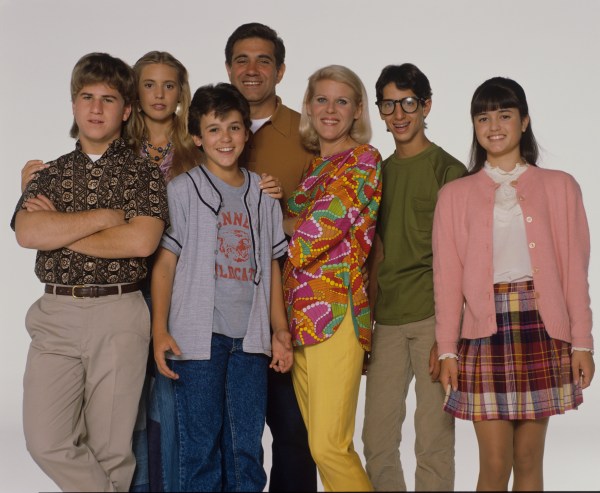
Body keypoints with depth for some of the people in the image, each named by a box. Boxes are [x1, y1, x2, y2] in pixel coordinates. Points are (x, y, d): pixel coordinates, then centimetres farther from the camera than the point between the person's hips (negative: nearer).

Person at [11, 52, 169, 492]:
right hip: (56, 313, 3)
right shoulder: (50, 174, 12)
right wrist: (105, 216, -10)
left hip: (119, 313, -2)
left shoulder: (143, 173, 4)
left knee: (111, 448, 3)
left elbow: (141, 241, -13)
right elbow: (27, 233, -6)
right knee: (47, 441, -4)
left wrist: (59, 229, -7)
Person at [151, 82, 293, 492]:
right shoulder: (183, 190, 1)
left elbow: (271, 268, 14)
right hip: (197, 336, -3)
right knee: (201, 445, 1)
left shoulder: (263, 194, 11)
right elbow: (165, 262, -2)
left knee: (247, 448, 7)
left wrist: (280, 331, 8)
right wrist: (160, 330, -10)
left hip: (250, 338, 3)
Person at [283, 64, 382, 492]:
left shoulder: (363, 160, -5)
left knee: (329, 445, -12)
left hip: (336, 312, -8)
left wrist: (277, 222, 4)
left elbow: (316, 232, -12)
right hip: (300, 313, 8)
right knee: (317, 441, 9)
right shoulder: (310, 166, 18)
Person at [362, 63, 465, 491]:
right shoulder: (380, 171, 15)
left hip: (433, 317, -5)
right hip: (387, 320, 6)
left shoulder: (448, 170, -3)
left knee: (434, 439, 0)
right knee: (377, 440, 7)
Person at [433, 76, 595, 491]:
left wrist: (582, 342, 1)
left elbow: (574, 270, 4)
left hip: (542, 327, 0)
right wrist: (447, 348, 0)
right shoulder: (456, 194, 7)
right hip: (485, 330, 0)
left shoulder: (559, 187, 6)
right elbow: (447, 277, 4)